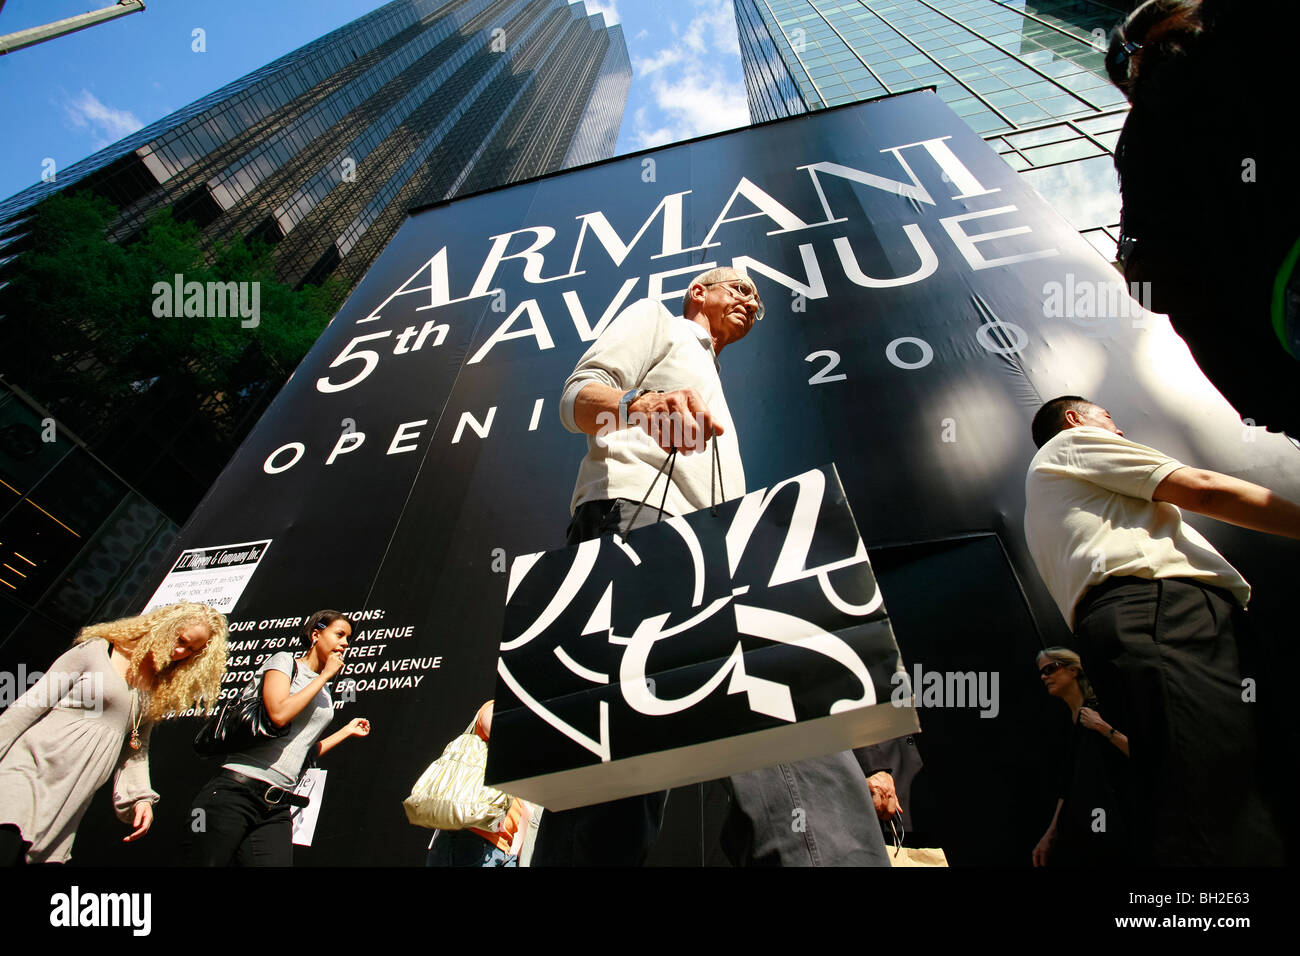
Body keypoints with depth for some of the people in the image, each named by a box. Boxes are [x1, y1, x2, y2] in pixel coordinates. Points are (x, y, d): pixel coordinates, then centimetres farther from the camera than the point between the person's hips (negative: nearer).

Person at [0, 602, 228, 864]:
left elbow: (136, 749, 13)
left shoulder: (161, 692, 13)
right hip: (30, 767, -4)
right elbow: (30, 704, 0)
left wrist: (140, 796, 0)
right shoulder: (97, 651, 0)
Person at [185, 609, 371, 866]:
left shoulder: (326, 693, 19)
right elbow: (279, 714, -18)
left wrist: (347, 731, 24)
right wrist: (325, 675, -9)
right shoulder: (284, 661, 0)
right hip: (236, 792, -6)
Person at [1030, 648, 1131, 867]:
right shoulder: (1068, 722, 10)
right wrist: (1050, 834, 11)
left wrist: (1104, 728, -24)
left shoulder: (1102, 707, -8)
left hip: (1111, 829, -6)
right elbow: (1067, 787, 13)